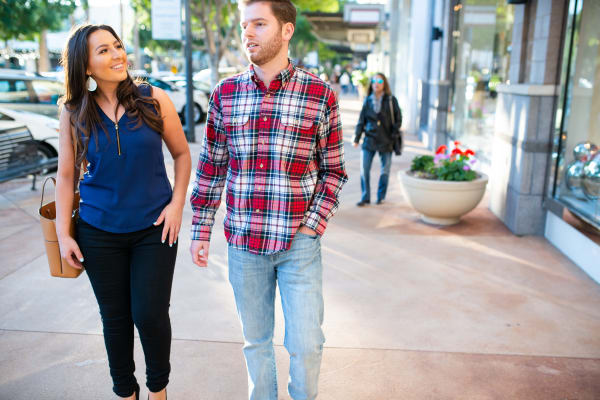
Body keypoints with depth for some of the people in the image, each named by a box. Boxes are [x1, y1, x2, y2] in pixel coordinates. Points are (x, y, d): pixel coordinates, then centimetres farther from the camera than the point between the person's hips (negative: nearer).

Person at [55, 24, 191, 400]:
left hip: (154, 228, -1)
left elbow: (182, 154, 3)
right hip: (100, 232, 2)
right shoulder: (74, 113, -2)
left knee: (150, 314, -1)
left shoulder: (154, 100, -6)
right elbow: (66, 174, 4)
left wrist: (177, 204, -6)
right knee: (115, 317, 12)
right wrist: (63, 232, 2)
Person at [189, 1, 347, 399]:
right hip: (243, 244, 2)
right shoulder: (225, 94, 1)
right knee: (256, 340, 16)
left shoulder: (321, 95, -5)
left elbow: (333, 171, 1)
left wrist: (312, 226, -9)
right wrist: (201, 230, 7)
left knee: (306, 344, 5)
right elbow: (211, 167, 8)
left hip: (299, 245, -2)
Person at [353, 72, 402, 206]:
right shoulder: (368, 101, 6)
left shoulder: (391, 100, 0)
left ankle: (381, 196, 25)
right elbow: (361, 120, 7)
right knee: (364, 169, -5)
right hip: (369, 140, 1)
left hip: (386, 141, -1)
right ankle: (365, 197, 6)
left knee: (385, 171, 8)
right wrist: (357, 138, 1)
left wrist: (394, 135, -8)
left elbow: (398, 119, 2)